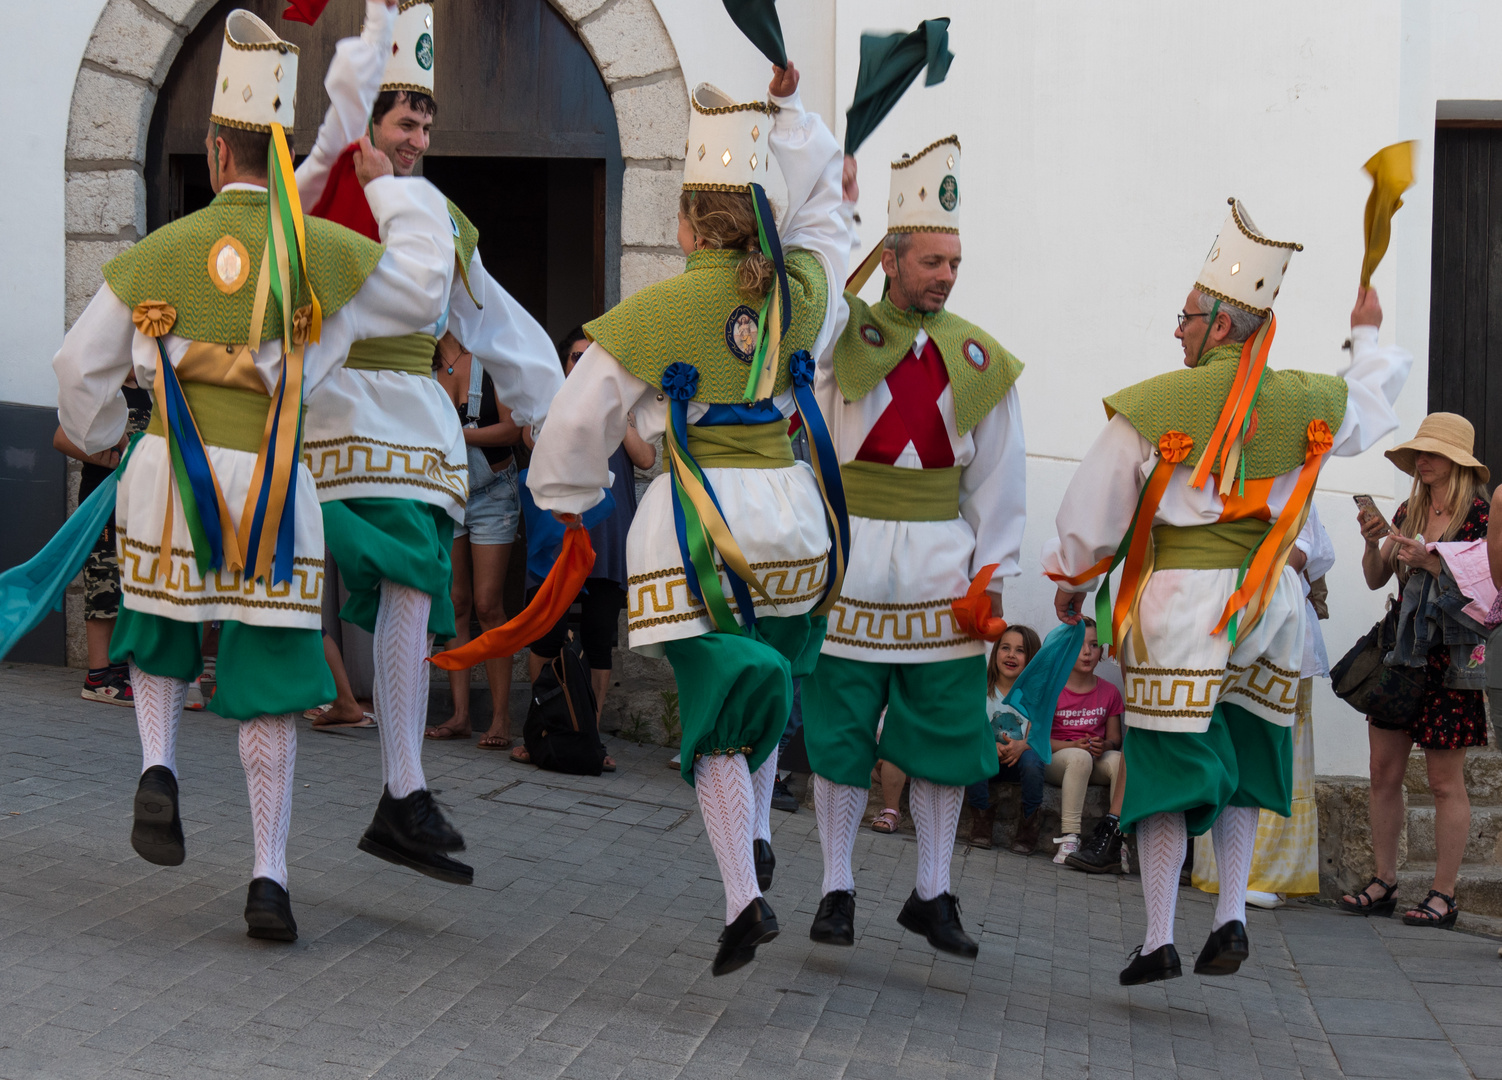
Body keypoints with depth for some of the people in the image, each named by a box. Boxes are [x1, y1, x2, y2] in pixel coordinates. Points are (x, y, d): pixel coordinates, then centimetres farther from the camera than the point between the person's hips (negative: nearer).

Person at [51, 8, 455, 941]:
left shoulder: (157, 254, 2)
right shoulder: (322, 249, -5)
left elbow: (84, 368, 11)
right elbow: (422, 292, 9)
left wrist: (95, 435, 33)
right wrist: (395, 189, 19)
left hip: (167, 481, 1)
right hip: (272, 492, -1)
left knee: (160, 636, 29)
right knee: (270, 694, 7)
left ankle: (159, 769, 5)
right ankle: (270, 877, 2)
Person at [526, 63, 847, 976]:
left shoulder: (650, 317, -6)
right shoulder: (802, 292, 4)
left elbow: (578, 422, 2)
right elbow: (822, 207, 26)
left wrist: (569, 497, 21)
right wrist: (788, 110, 27)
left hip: (697, 520, -4)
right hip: (790, 509, 4)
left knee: (717, 711, -1)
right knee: (770, 671, 28)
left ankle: (746, 898, -12)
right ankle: (759, 835, 22)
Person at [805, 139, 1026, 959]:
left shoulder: (979, 361, 5)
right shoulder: (840, 336, 0)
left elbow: (998, 478, 7)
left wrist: (992, 573, 3)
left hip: (940, 564, 2)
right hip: (849, 561, -2)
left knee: (946, 732, 5)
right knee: (839, 730, 3)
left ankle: (932, 894, 18)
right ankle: (836, 890, 15)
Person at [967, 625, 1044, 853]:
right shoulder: (981, 689, 0)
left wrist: (1021, 745, -34)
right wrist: (991, 745, -30)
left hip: (1019, 760, 0)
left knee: (1032, 759, -34)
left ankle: (1028, 823, -13)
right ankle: (983, 818, -14)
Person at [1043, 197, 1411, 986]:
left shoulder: (1152, 407, -10)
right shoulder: (1307, 404, 2)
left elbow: (1093, 509, -2)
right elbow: (1372, 401, 25)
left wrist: (1068, 577, 15)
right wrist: (1368, 338, 44)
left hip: (1182, 597, -4)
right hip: (1269, 597, 4)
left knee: (1167, 767, 2)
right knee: (1240, 764, 17)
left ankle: (1159, 940, 2)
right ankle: (1231, 916, 10)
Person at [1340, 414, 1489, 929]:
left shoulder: (1480, 514, -6)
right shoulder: (1409, 512, 11)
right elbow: (1375, 579, 12)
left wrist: (1429, 560, -20)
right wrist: (1373, 543, -6)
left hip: (1450, 659, -6)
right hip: (1402, 650, 6)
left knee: (1445, 781, -2)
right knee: (1384, 772, 6)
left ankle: (1443, 894, 4)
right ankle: (1384, 883, 14)